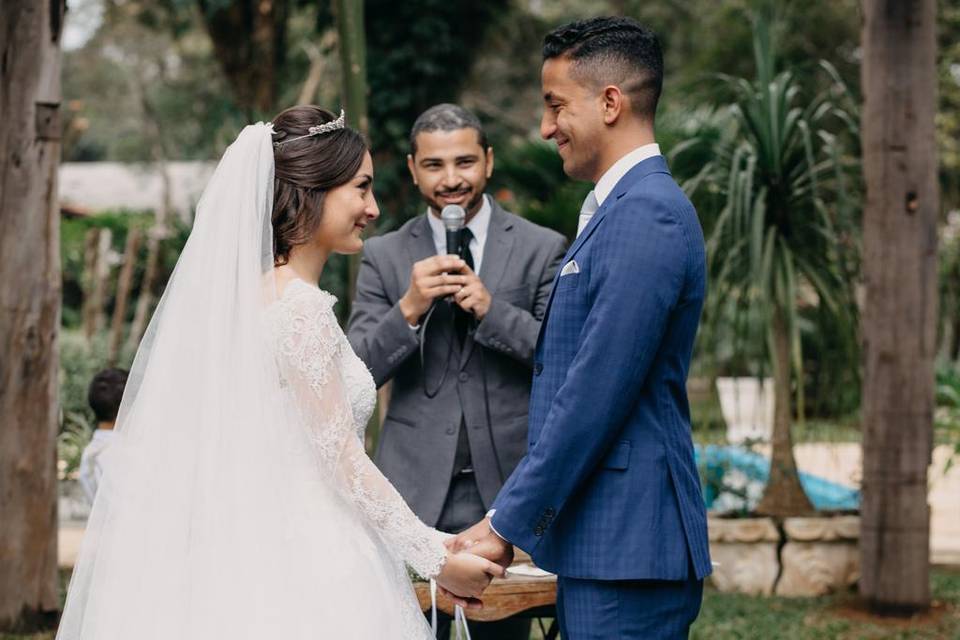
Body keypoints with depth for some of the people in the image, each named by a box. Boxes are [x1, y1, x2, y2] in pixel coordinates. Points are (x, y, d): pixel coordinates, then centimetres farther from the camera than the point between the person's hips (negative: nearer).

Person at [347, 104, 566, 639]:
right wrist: (409, 309, -15)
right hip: (415, 491, 1)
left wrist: (492, 309, -14)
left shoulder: (543, 249, 4)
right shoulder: (385, 256, 7)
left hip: (507, 488, 0)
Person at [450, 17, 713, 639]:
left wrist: (505, 525, -15)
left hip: (626, 547, -10)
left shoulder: (647, 214, -15)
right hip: (597, 544, 10)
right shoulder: (618, 210, 17)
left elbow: (596, 394, -20)